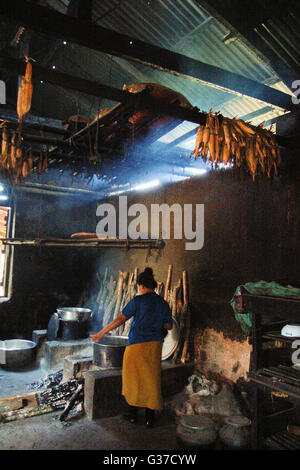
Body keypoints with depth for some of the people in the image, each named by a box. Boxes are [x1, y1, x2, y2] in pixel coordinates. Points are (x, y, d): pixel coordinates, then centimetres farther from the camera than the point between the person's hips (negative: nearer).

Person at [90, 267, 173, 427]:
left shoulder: (138, 300, -8)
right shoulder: (163, 303, 5)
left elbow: (120, 319, -11)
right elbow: (168, 326, 11)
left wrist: (101, 333, -6)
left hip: (137, 344, -3)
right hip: (155, 345, 4)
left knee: (133, 379, 13)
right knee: (152, 380, 11)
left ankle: (133, 414, 23)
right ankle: (149, 418, 16)